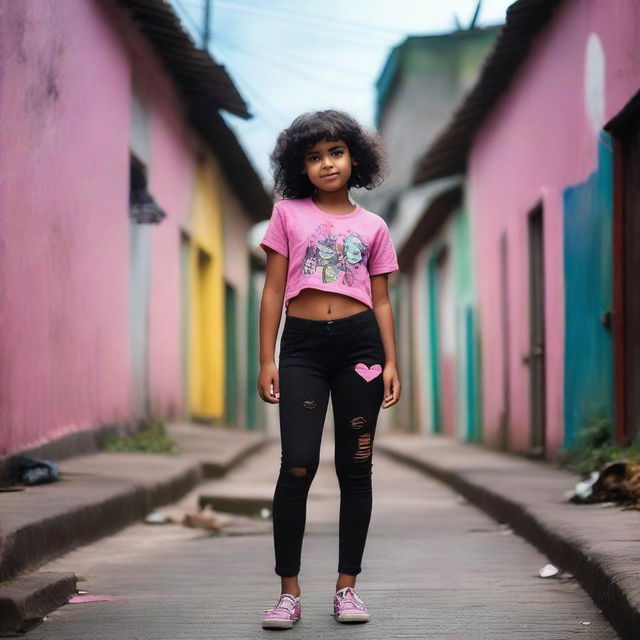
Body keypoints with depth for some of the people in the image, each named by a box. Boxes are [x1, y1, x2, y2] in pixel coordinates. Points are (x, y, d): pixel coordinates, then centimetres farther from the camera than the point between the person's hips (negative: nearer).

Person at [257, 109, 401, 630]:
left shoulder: (372, 227, 10)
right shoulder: (288, 214, 7)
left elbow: (381, 301, 11)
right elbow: (273, 291, 6)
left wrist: (391, 362, 1)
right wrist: (267, 361, 0)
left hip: (359, 343, 2)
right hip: (303, 345, -1)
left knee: (355, 468, 4)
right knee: (298, 466, -10)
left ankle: (347, 587, 12)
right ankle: (289, 592, -3)